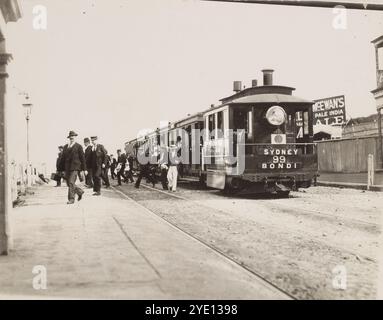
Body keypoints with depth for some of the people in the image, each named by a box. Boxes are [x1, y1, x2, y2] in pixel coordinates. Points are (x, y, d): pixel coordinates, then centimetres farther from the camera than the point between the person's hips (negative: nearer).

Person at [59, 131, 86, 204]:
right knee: (69, 183, 9)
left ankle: (71, 199, -6)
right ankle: (80, 192, 31)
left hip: (75, 168, -6)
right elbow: (63, 158, 14)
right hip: (67, 168, 6)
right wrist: (61, 169, 10)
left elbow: (82, 158, 1)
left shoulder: (78, 146, 0)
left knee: (71, 183, -12)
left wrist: (83, 169, -1)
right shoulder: (66, 147, 14)